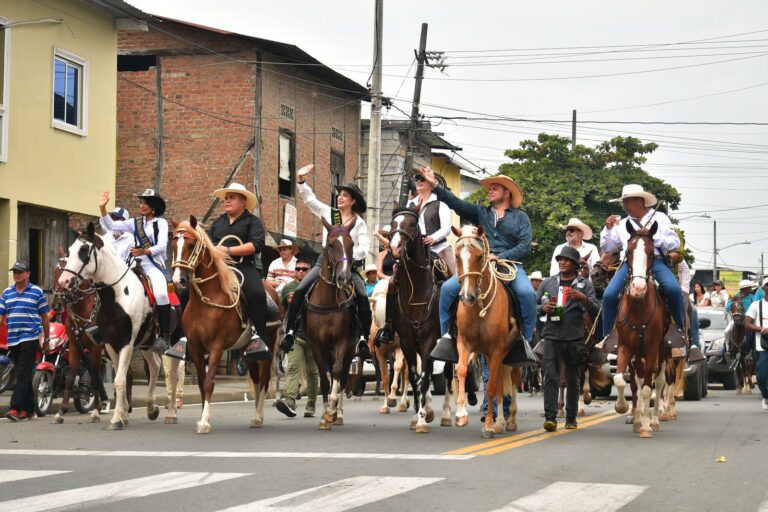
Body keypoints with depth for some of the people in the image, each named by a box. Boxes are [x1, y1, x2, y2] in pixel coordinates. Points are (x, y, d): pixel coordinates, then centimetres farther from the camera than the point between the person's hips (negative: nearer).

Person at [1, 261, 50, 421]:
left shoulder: (37, 292, 0)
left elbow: (44, 317, 4)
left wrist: (46, 337, 5)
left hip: (30, 338, -5)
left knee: (23, 374, -12)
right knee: (23, 376, 10)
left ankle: (15, 408, -18)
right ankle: (29, 410, 16)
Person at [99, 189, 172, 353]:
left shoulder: (161, 223, 4)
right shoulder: (135, 222, 16)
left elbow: (161, 246, -7)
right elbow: (111, 226, 9)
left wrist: (144, 251, -23)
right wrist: (102, 208, -4)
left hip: (155, 265, -6)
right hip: (137, 265, 6)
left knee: (160, 294, -30)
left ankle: (164, 336, -24)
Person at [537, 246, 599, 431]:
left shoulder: (585, 284, 6)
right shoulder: (548, 283, 12)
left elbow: (595, 310, -1)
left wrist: (583, 298, -19)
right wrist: (543, 308, -5)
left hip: (574, 338, 0)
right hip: (551, 337, 0)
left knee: (572, 380, 8)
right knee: (550, 377, -11)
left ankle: (571, 418, 18)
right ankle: (550, 417, -16)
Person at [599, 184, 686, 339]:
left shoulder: (660, 218, 12)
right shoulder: (622, 224, 21)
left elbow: (675, 243, 4)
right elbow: (606, 248, 22)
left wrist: (652, 236, -9)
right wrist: (608, 229, 6)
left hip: (656, 261, -3)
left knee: (673, 289, -30)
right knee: (609, 295, -19)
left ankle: (681, 333, -16)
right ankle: (607, 337, -8)